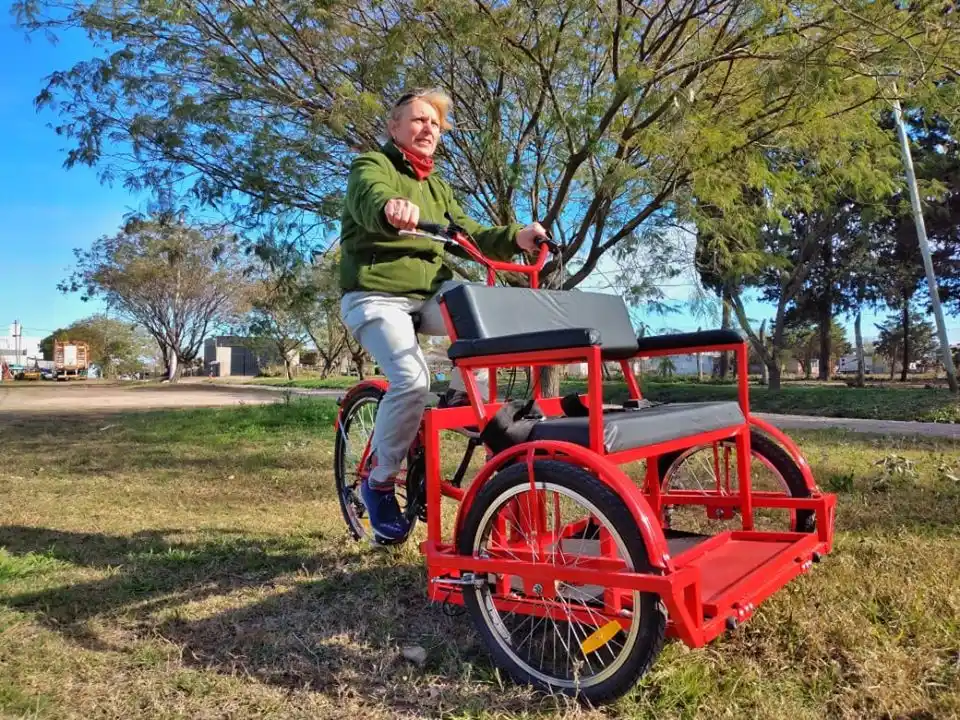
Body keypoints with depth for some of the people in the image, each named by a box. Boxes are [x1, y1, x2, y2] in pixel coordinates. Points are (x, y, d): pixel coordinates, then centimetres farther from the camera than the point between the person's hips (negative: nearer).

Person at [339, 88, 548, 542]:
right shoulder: (371, 166, -1)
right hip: (376, 296, -6)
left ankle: (463, 401, -6)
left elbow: (471, 237, 9)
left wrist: (514, 237, -12)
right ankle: (378, 480, -6)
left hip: (430, 293, 6)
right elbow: (371, 200, -26)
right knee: (412, 380, -27)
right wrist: (391, 209, -52)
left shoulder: (438, 187, 21)